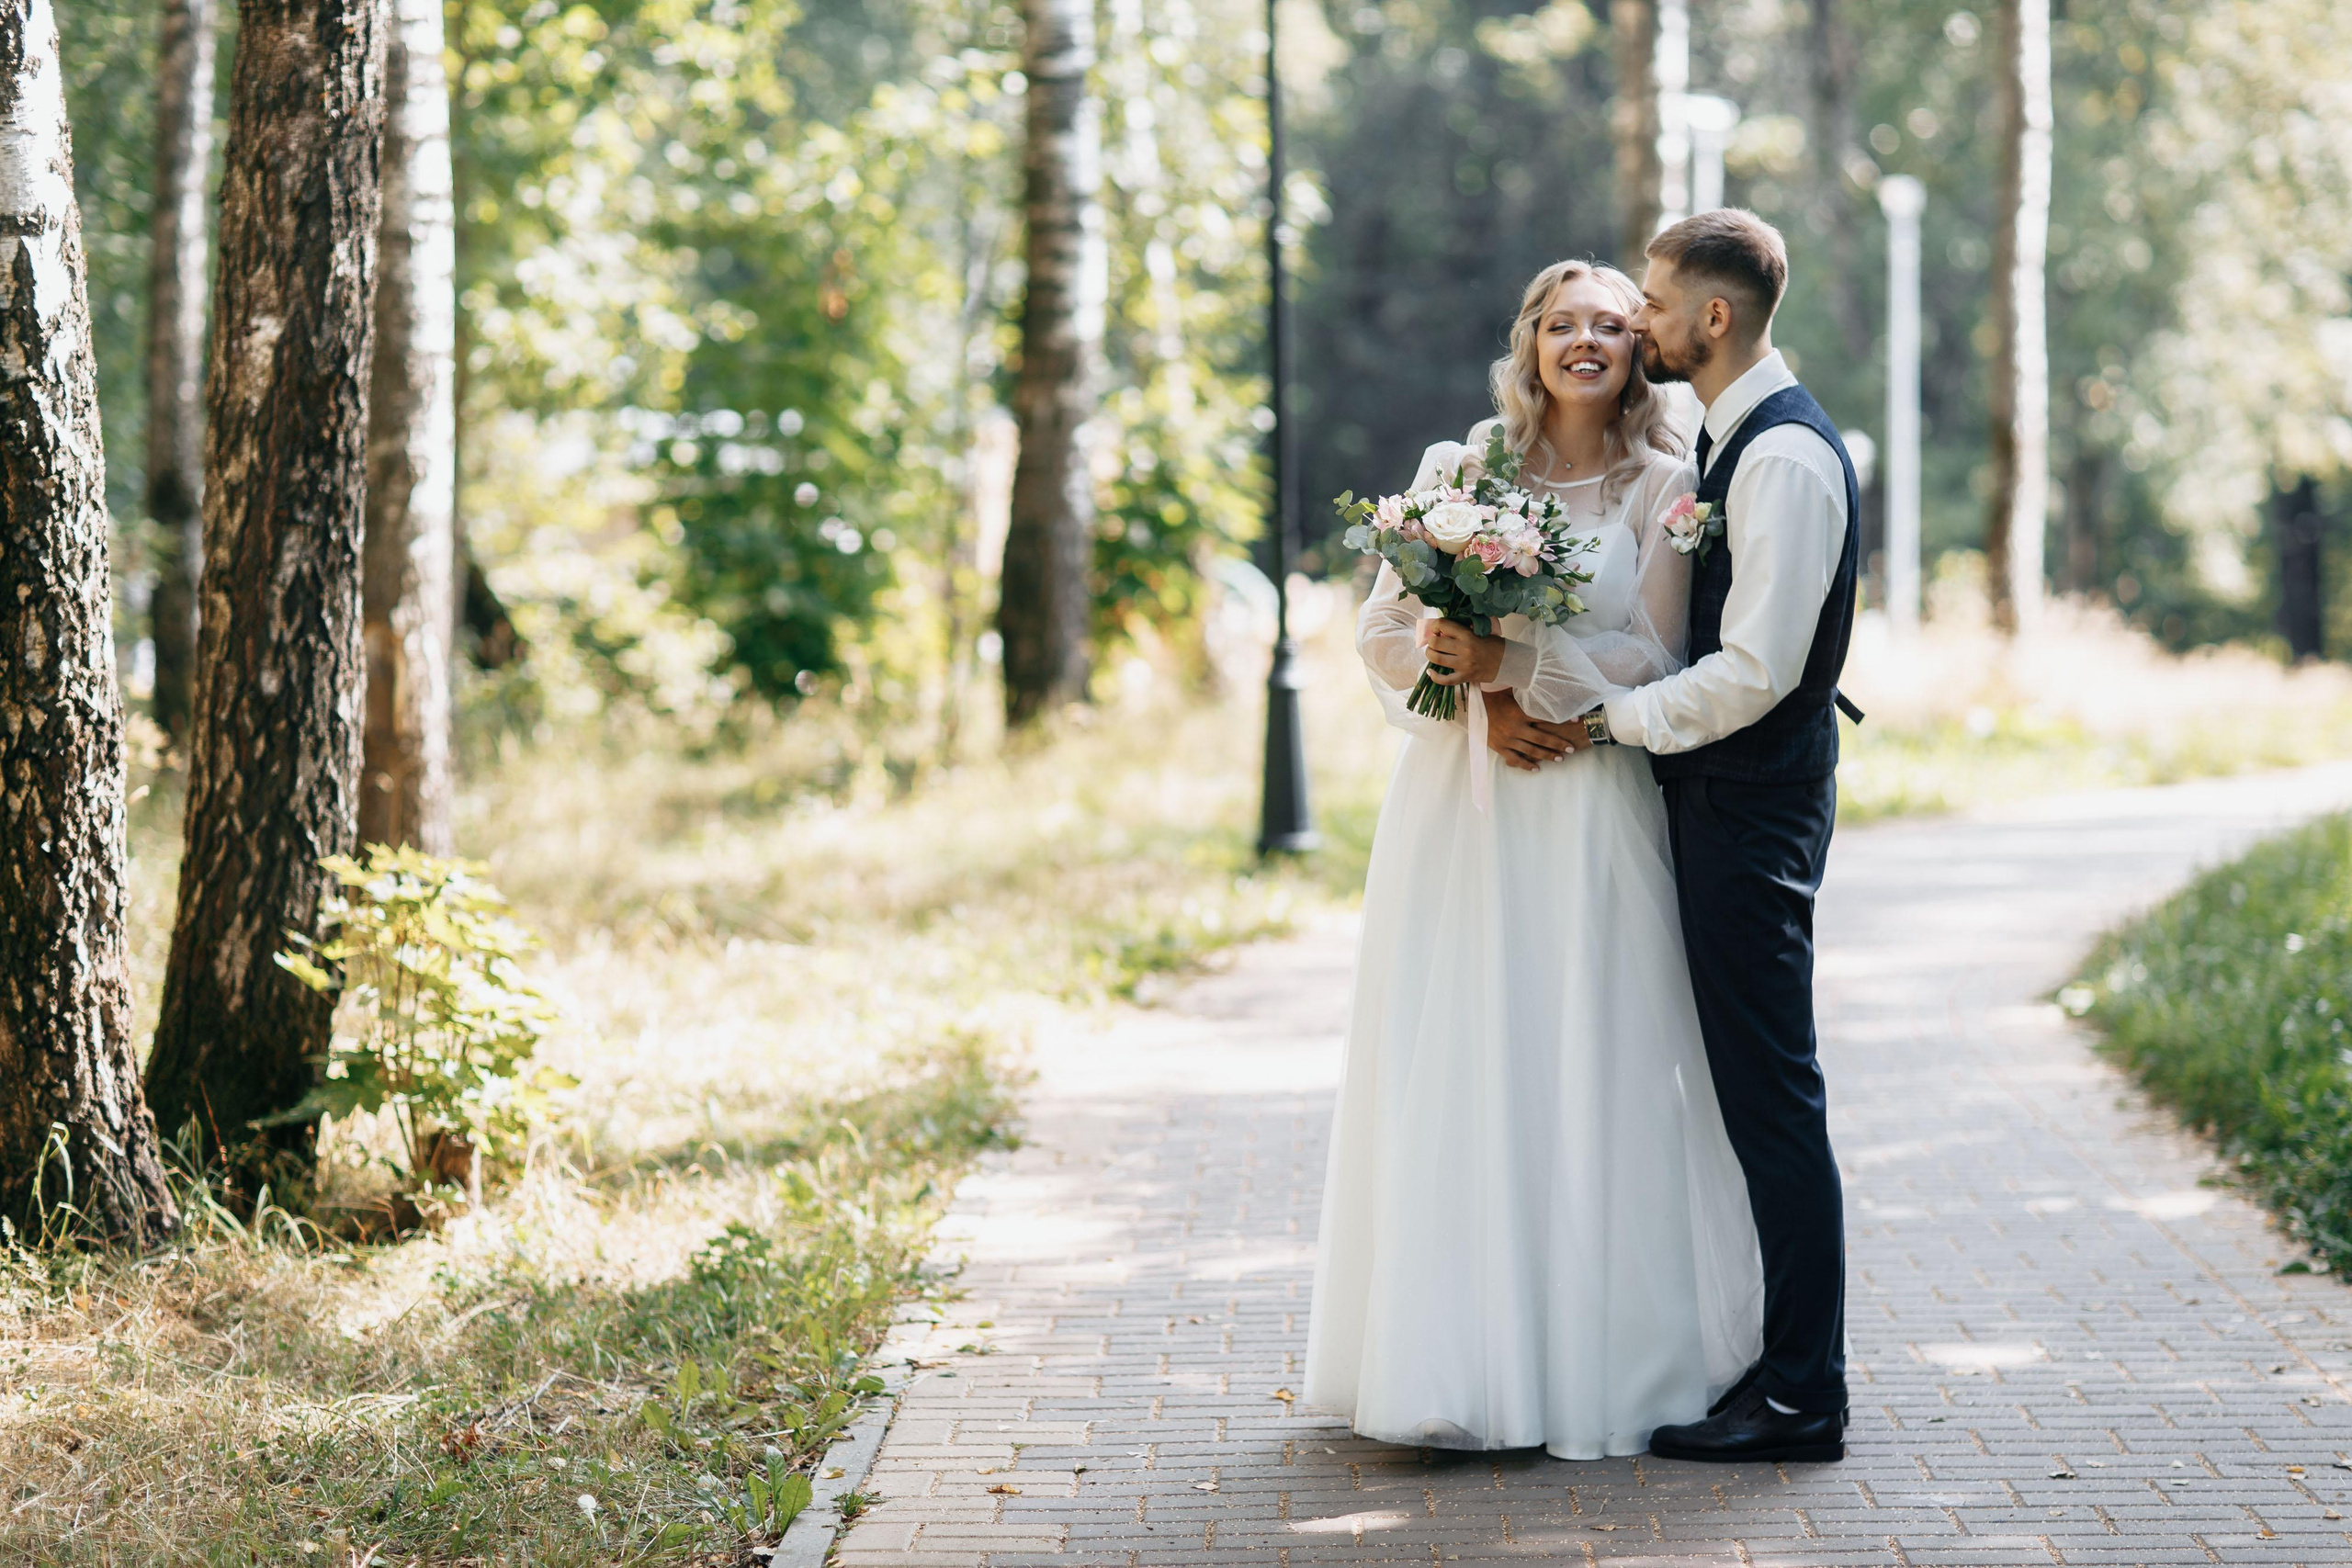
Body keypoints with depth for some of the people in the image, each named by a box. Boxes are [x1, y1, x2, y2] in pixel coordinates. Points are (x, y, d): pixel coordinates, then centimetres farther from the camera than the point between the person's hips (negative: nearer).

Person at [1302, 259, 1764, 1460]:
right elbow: (1385, 629, 6)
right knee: (1454, 1076, 0)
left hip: (1592, 811, -2)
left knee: (1591, 1080, -1)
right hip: (1459, 803, 2)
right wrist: (1478, 703, -10)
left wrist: (1508, 662, -16)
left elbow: (1649, 656, -5)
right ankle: (1456, 1362, 5)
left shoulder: (1662, 490, 4)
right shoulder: (1455, 471, 9)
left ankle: (1596, 1368, 6)